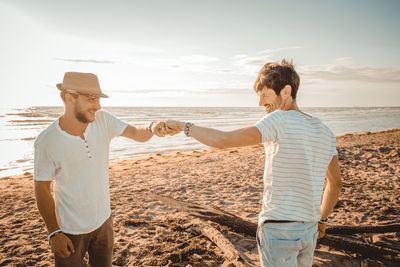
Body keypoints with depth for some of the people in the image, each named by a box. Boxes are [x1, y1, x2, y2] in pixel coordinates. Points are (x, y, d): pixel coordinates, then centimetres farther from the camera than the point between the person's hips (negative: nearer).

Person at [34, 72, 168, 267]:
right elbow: (42, 190, -13)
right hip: (70, 229, -4)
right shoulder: (46, 141, -21)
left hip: (103, 221, 4)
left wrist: (152, 127, -35)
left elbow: (137, 134, -11)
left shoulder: (102, 119, -12)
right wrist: (54, 233, -12)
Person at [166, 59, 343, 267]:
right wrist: (321, 220, 25)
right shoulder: (325, 132, 7)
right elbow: (335, 183, 15)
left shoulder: (280, 120, -17)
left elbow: (223, 140, -25)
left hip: (278, 228, -7)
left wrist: (185, 126, -12)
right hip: (309, 230, 8)